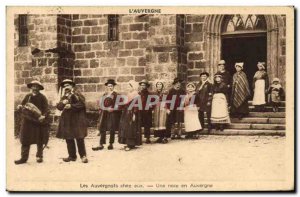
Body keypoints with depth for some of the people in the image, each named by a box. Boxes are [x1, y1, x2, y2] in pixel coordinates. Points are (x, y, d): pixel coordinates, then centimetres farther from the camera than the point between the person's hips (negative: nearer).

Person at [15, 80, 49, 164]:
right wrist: (20, 107, -9)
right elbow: (22, 105, 15)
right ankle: (24, 158, 6)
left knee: (40, 141, 6)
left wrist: (44, 116, -26)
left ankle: (39, 156, 19)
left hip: (39, 121, -3)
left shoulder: (42, 97, -2)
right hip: (28, 121, 3)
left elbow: (46, 109, -8)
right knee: (25, 140, 1)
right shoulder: (27, 96, 10)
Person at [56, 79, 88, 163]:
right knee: (69, 138, 8)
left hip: (77, 120, -6)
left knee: (79, 138, -6)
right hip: (66, 120, 6)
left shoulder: (77, 94, -1)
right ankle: (72, 156, 19)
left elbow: (81, 104, -13)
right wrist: (62, 103, -12)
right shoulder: (64, 97, 17)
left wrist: (71, 106, -18)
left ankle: (83, 155, 3)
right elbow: (58, 106, 8)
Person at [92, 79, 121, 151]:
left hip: (112, 113, -5)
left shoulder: (116, 95, -3)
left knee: (112, 129, 2)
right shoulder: (104, 95, 14)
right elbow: (101, 104, 16)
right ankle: (101, 145, 3)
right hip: (104, 114, 5)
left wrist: (113, 108, -19)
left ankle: (111, 144, 12)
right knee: (102, 129, 1)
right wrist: (101, 110, 4)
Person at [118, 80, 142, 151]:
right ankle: (128, 143, 17)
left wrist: (134, 114, -22)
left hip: (132, 113, -9)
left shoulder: (137, 96, -11)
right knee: (126, 128, 10)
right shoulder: (129, 94, 15)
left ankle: (131, 144, -4)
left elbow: (136, 105, -17)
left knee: (131, 129, -7)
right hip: (126, 113, 9)